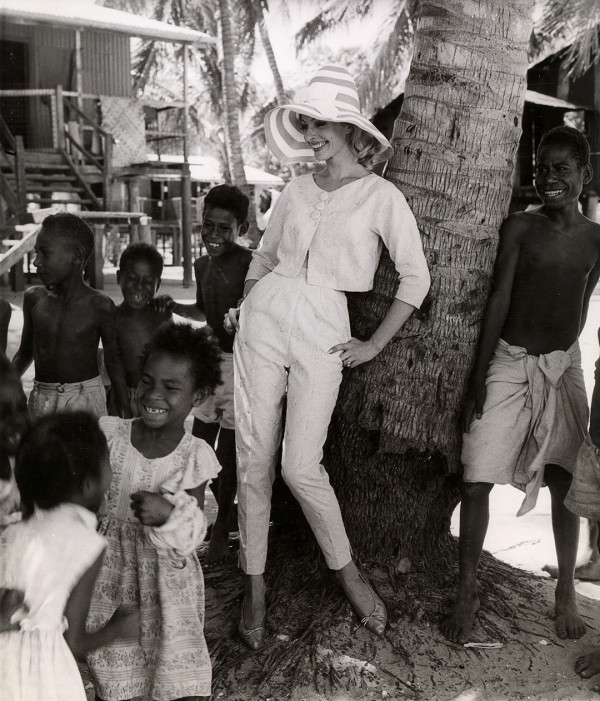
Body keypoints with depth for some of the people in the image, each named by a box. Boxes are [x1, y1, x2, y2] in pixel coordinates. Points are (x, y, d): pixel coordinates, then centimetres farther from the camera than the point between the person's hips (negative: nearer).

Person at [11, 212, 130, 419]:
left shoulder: (100, 306, -11)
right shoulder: (33, 298, 0)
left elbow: (113, 362, -3)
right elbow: (25, 352, 14)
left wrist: (126, 415, -2)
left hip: (85, 399, -3)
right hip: (41, 400, 4)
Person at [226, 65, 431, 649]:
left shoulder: (381, 196, 0)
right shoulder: (297, 191, 12)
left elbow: (416, 277, -1)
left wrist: (375, 344, -2)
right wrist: (246, 306, 10)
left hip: (323, 330, -4)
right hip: (265, 318, 4)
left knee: (301, 466, -10)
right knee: (253, 459, 3)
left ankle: (347, 571, 16)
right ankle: (254, 586, 18)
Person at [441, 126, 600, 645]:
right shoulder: (519, 227, -5)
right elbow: (499, 300, -8)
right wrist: (480, 376, -10)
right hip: (509, 364, -2)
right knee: (476, 481, -6)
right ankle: (467, 592, 11)